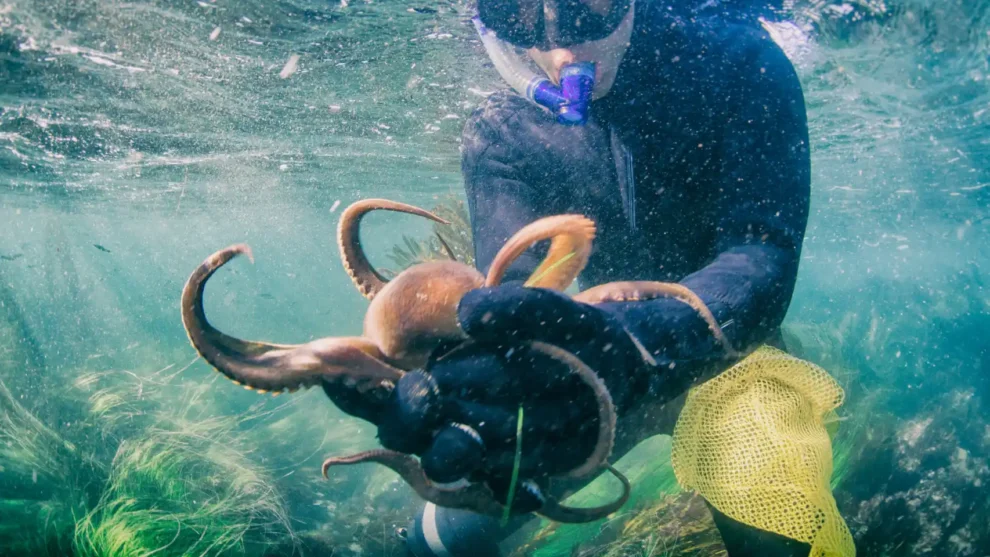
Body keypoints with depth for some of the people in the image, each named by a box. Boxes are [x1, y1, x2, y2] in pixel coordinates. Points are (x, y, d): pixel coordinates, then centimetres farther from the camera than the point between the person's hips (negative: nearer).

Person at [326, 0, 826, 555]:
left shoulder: (741, 66, -21)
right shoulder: (499, 135, -13)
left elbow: (763, 255, -32)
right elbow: (517, 290, -24)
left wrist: (636, 344, -53)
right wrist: (458, 379, -49)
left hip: (731, 350, -2)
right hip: (600, 349, 3)